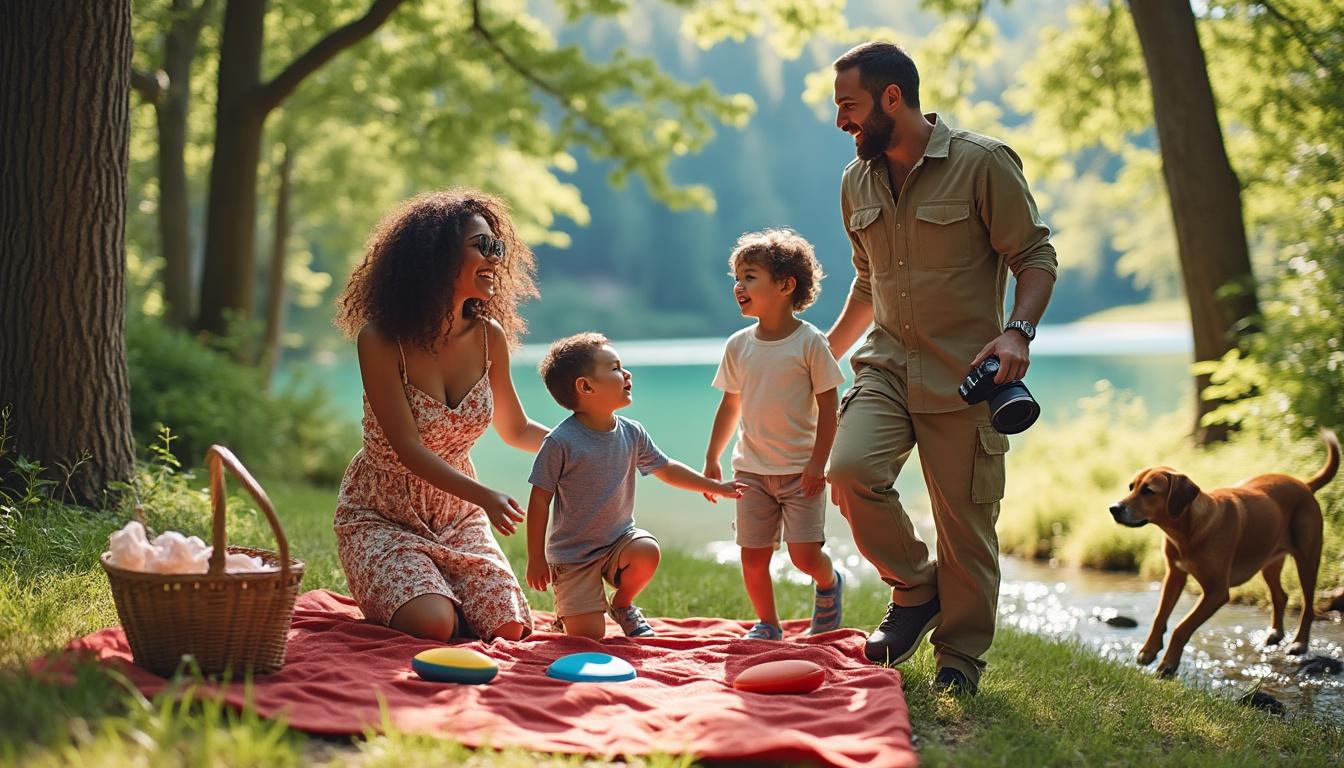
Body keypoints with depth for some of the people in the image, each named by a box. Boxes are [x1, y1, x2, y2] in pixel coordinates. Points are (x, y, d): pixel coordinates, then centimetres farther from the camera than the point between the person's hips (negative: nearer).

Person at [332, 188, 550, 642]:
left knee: (508, 629, -16)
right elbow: (408, 448, -22)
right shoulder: (380, 340, -18)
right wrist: (484, 496, -35)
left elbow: (516, 430, 10)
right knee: (433, 626, -27)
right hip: (381, 515, -4)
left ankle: (440, 590, 15)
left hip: (458, 518, 4)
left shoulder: (488, 337, -4)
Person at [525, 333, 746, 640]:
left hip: (619, 538, 5)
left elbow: (666, 469, 15)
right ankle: (567, 614, 25)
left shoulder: (631, 433, -1)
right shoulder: (560, 442, -19)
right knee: (588, 635, -13)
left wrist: (715, 487, 18)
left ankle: (622, 604, 3)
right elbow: (540, 501, -14)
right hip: (573, 553, -5)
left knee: (647, 551, -28)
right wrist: (536, 559, -12)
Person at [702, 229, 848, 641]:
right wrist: (712, 460, 12)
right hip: (751, 470, 4)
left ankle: (830, 584, 25)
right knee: (753, 557, 3)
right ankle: (767, 624, 24)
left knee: (805, 555, -9)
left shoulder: (809, 342, -9)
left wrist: (818, 463, -13)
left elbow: (828, 407, -8)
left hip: (800, 470, -4)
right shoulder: (738, 345, 3)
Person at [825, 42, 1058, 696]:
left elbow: (1036, 256, -6)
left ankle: (960, 658, 19)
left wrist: (1018, 331, -22)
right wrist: (830, 347, 23)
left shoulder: (982, 163, -7)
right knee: (851, 469, -21)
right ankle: (915, 589, 3)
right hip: (885, 365, 4)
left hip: (963, 373, -4)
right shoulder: (858, 181, 11)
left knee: (966, 523, 0)